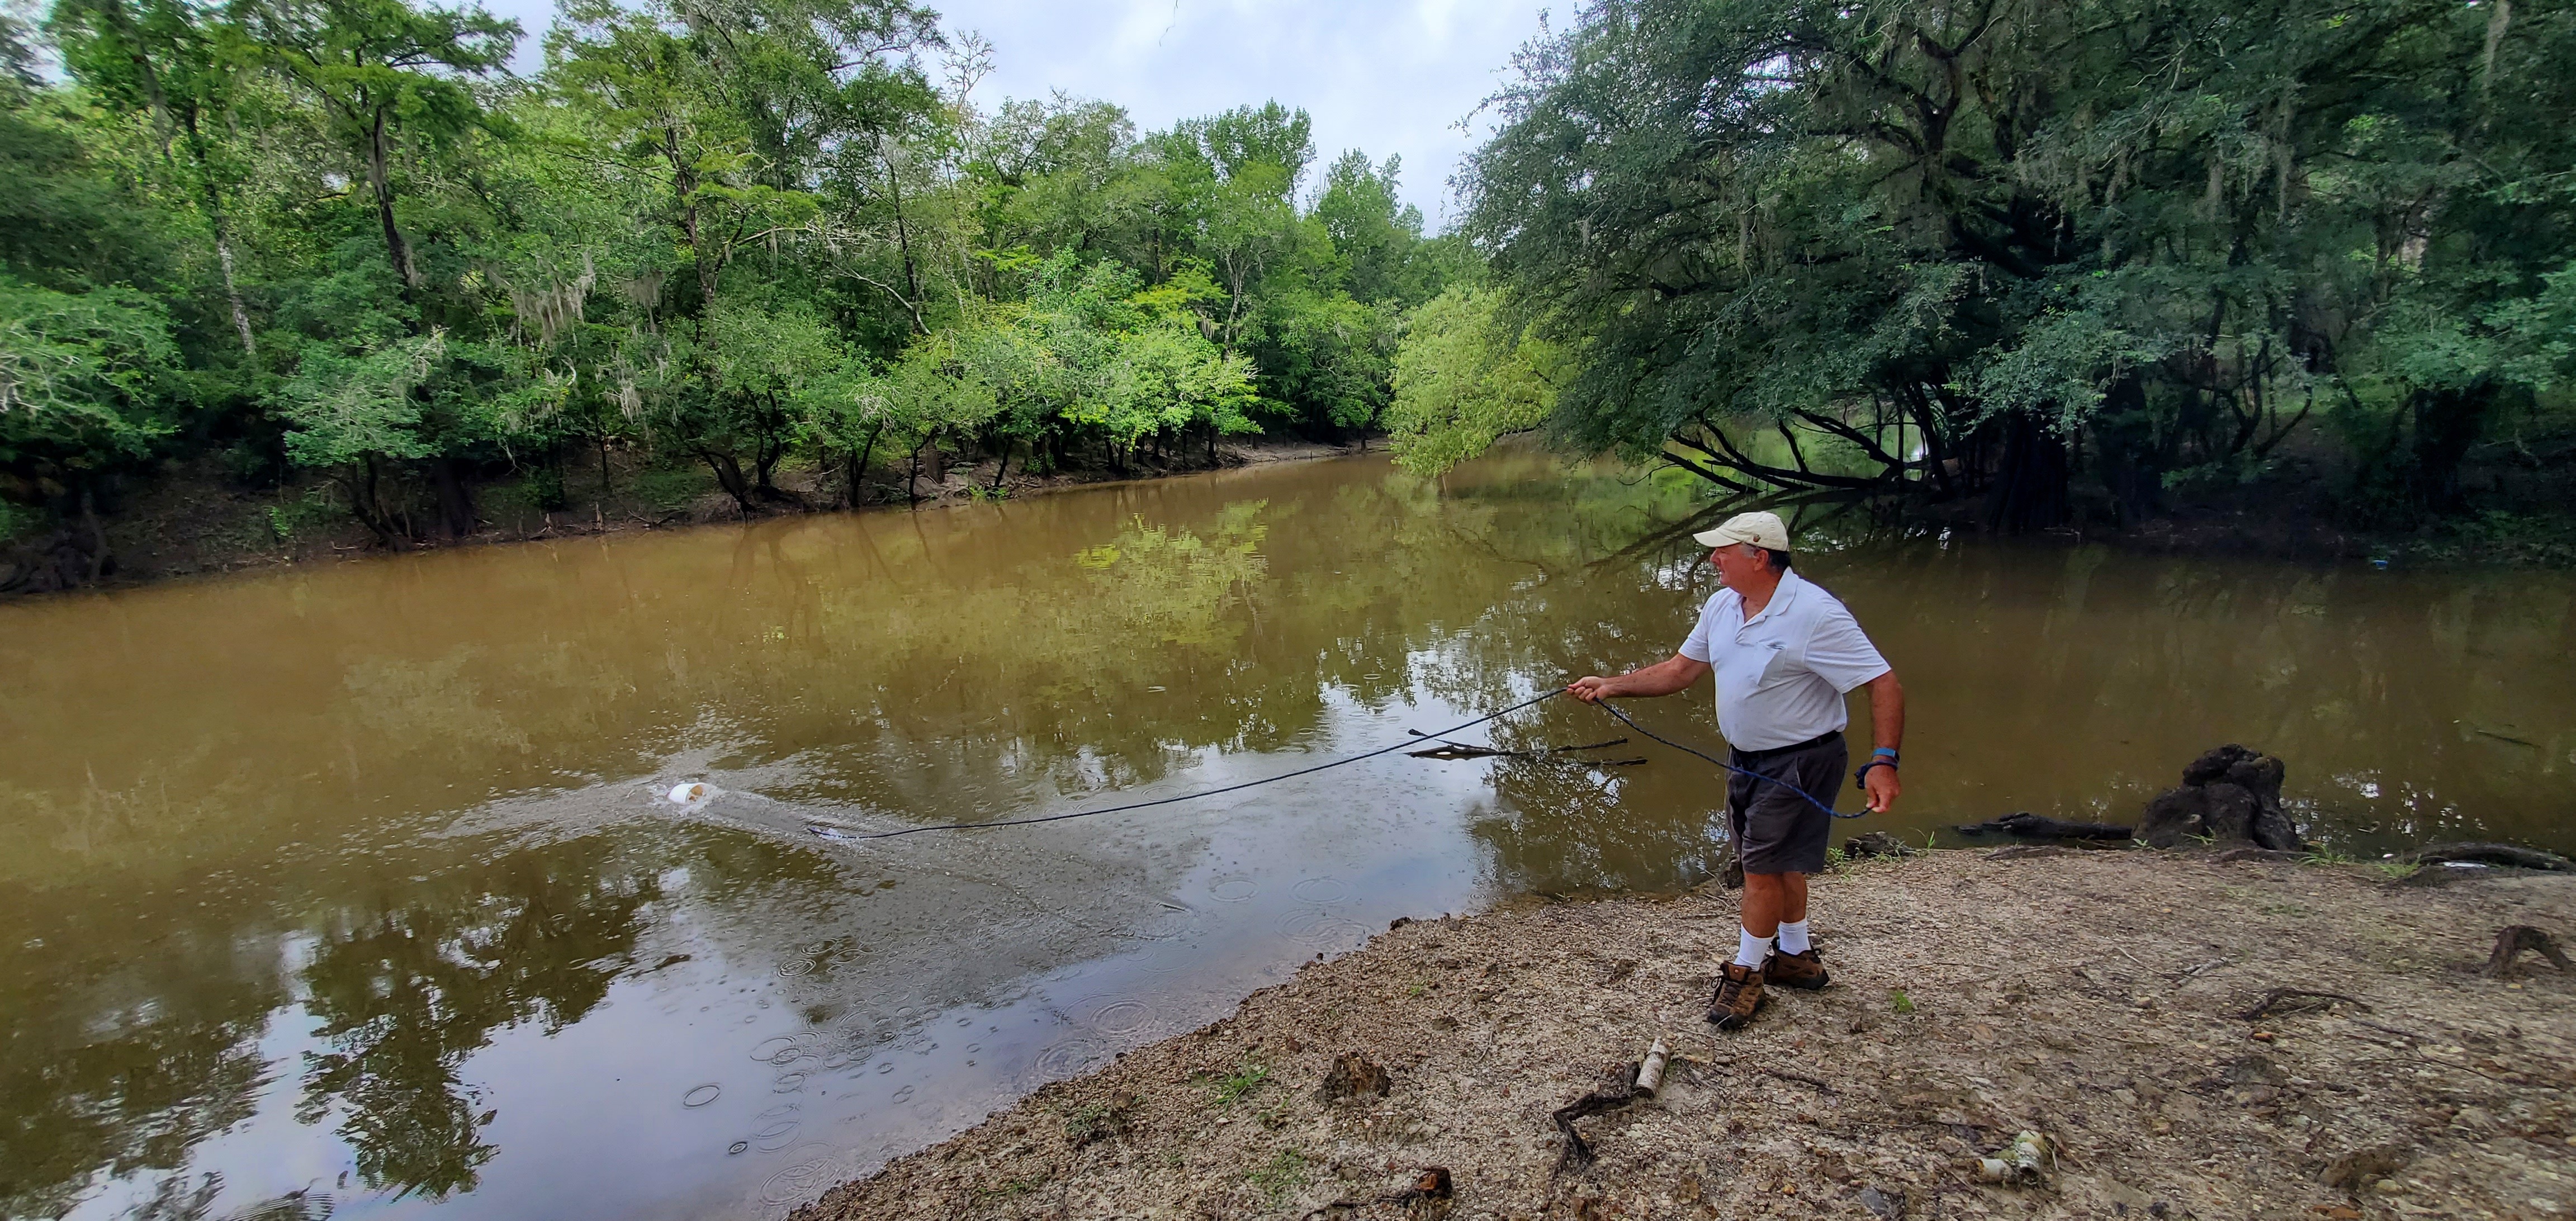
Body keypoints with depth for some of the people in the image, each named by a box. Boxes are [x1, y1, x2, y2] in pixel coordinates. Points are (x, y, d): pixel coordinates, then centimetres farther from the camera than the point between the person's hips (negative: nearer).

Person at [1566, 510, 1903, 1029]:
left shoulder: (1815, 614, -25)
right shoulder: (1723, 606, -1)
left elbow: (1884, 685, -24)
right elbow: (1680, 669, 6)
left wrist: (1883, 762, -33)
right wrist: (1610, 685, -2)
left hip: (1800, 762, -8)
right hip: (1749, 758, 8)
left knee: (1764, 866, 0)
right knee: (1777, 862, 20)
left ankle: (1747, 972, 20)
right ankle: (1797, 958, 40)